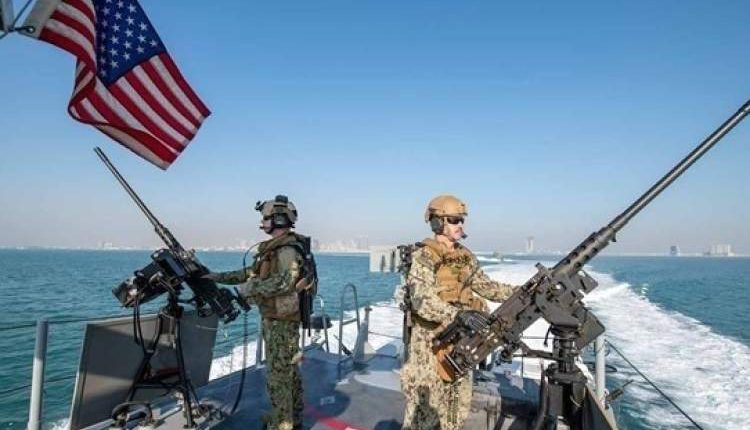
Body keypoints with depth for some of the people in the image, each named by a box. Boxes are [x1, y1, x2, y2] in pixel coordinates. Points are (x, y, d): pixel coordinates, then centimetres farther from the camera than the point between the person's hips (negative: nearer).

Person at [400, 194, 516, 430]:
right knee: (425, 405, 3)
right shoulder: (423, 256, -17)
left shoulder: (465, 256, 7)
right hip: (431, 340, -7)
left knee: (457, 406, 17)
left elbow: (486, 287, 14)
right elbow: (422, 301, -29)